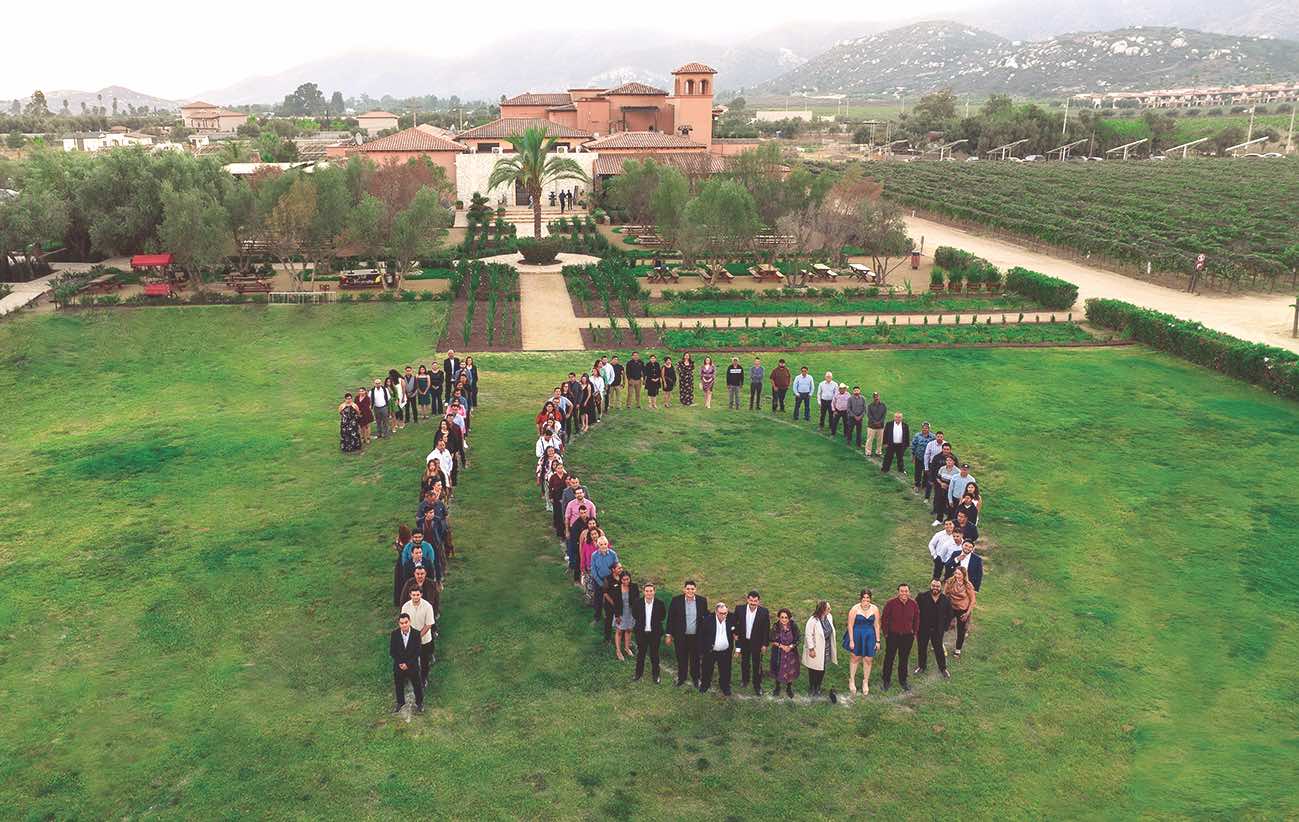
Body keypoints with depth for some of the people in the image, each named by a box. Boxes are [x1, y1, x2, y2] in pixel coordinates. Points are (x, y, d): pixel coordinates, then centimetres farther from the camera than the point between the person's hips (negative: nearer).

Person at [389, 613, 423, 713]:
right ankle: (400, 703, 42)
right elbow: (392, 651, -7)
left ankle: (419, 703, 38)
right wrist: (400, 663, -14)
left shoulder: (416, 634, -18)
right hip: (398, 665, 1)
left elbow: (417, 652, -13)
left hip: (412, 665, -1)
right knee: (399, 685, 18)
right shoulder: (394, 634, -15)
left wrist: (408, 664, -17)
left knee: (417, 685, 15)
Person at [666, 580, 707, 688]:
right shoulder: (676, 600, -9)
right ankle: (681, 678, 33)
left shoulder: (702, 601, -6)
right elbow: (670, 618, -3)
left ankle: (695, 678, 33)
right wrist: (669, 635, -1)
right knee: (681, 658, 14)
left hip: (696, 636, 0)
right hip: (680, 636, 0)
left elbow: (706, 617, 3)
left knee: (695, 658, 15)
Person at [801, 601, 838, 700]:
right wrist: (811, 649, -17)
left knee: (822, 669, 15)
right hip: (816, 650, -5)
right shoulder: (813, 620, -25)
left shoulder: (829, 617, -6)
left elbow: (831, 632, 7)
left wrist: (833, 646, 12)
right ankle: (811, 689, 30)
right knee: (814, 669, 10)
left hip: (826, 650, 6)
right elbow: (808, 635, -18)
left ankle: (818, 688, 33)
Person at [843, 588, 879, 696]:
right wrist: (851, 641, -9)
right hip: (856, 636, -2)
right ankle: (852, 681, 30)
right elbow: (850, 625, -8)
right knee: (854, 658, 12)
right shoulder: (855, 609, -13)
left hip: (870, 637, 2)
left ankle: (866, 682, 27)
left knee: (868, 660, 7)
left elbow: (876, 625, 4)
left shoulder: (875, 609, -4)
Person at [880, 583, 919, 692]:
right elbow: (884, 619, -4)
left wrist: (914, 633, 8)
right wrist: (885, 633, -2)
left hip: (907, 636, 2)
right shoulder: (891, 603, -14)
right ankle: (886, 681, 19)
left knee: (904, 659, 13)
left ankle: (903, 680, 28)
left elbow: (916, 620, 9)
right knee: (889, 658, 7)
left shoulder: (913, 604, -5)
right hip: (893, 635, -2)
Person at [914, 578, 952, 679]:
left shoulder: (946, 600, -7)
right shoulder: (922, 597, -13)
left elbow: (949, 614, 5)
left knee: (939, 648, 11)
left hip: (938, 630, 0)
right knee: (922, 648, 15)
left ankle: (943, 668, 29)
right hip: (923, 629, 0)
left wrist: (945, 626, 0)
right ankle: (921, 666, 34)